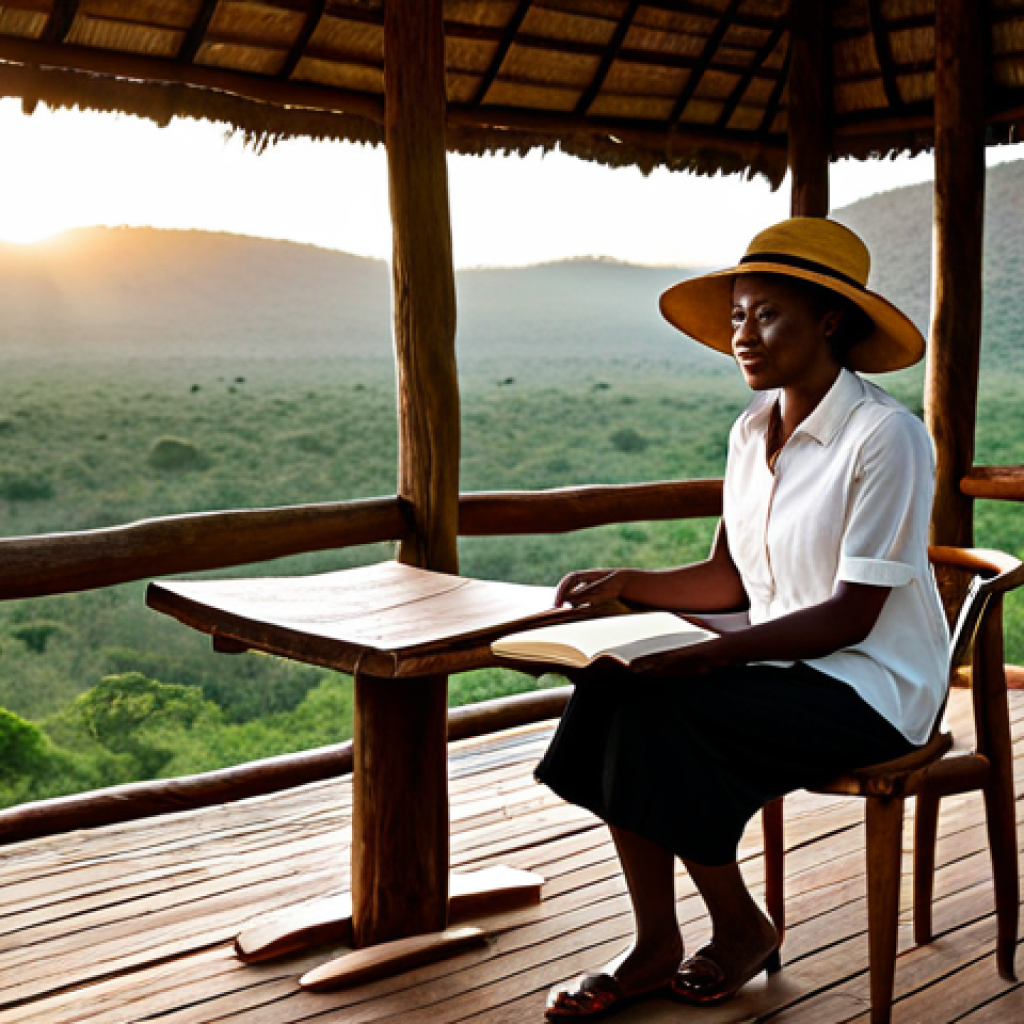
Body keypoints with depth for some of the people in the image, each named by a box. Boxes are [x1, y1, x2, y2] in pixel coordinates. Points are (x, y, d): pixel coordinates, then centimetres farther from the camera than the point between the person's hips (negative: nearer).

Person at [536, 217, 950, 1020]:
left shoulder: (886, 436, -16)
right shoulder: (752, 433, 8)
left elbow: (852, 615, -19)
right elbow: (729, 579, 10)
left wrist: (715, 652, -28)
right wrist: (627, 585, -7)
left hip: (870, 684, -7)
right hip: (779, 659, 7)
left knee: (657, 710, -25)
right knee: (608, 685, -17)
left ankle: (742, 930, -1)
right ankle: (655, 947, -8)